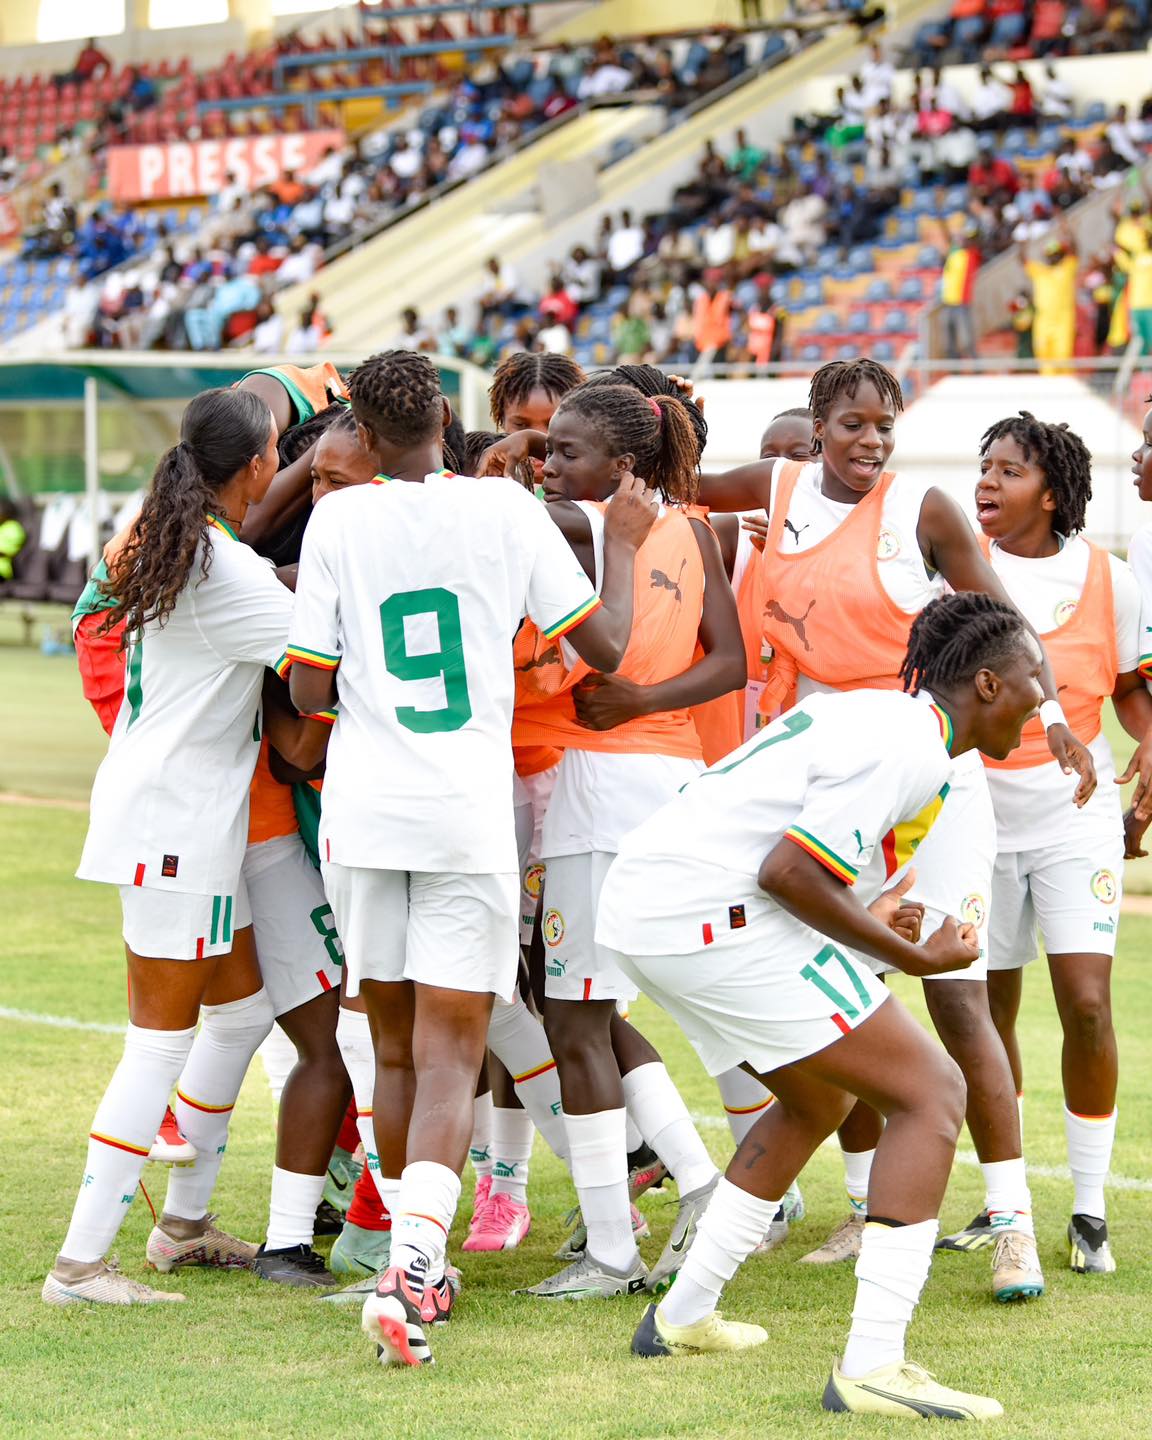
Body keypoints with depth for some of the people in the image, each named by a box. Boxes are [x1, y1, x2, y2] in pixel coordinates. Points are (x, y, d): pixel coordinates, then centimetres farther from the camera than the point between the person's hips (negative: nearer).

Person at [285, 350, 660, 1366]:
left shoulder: (337, 521, 0)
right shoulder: (506, 510, -1)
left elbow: (309, 693, -1)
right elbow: (605, 645, 2)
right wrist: (624, 544, 18)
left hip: (363, 811, 1)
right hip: (470, 813, -1)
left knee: (395, 1049, 14)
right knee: (450, 1057, -3)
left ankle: (418, 1264, 25)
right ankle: (412, 1263, -21)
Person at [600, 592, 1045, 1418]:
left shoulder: (872, 713, 18)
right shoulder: (910, 748, -13)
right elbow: (788, 872, -18)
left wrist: (867, 916, 21)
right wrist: (914, 958, -8)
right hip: (716, 918, -11)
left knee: (819, 1100, 28)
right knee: (931, 1093, -8)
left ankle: (682, 1318, 34)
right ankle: (872, 1366, -15)